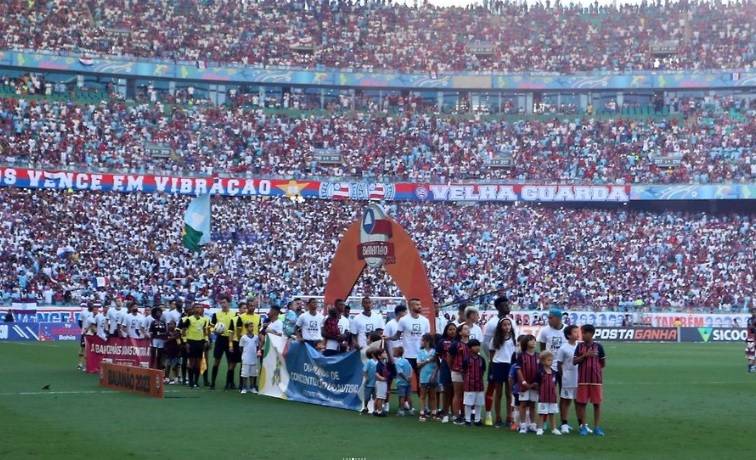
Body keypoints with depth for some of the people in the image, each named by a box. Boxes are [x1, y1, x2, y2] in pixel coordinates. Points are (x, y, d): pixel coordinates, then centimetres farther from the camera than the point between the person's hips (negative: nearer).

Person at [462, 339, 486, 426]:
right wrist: (468, 379, -2)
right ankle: (468, 420, 10)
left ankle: (477, 420, 17)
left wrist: (480, 378, 6)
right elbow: (464, 370, -1)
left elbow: (483, 371, 14)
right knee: (468, 403, 1)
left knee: (479, 403, 8)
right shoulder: (467, 359, -6)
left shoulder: (481, 359, 4)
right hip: (469, 385, -4)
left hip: (479, 385, 4)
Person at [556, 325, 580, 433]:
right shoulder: (563, 348, -8)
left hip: (580, 379, 4)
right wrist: (562, 376, -4)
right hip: (567, 380, -4)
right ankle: (564, 424, 9)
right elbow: (559, 364, -3)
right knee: (565, 401, 3)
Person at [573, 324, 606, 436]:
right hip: (583, 379, 1)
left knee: (597, 403, 2)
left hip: (596, 379, -1)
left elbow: (603, 363, 7)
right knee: (582, 403, 2)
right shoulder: (580, 346, 3)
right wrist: (585, 355, -14)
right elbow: (574, 361, -3)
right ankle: (583, 427, 11)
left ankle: (597, 427, 10)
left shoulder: (598, 346, 0)